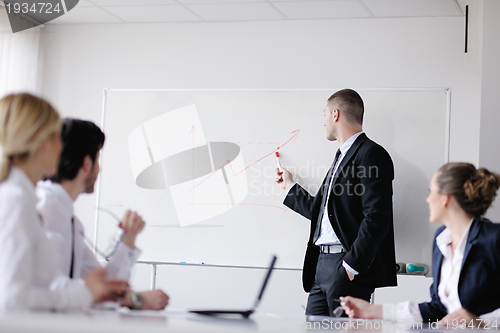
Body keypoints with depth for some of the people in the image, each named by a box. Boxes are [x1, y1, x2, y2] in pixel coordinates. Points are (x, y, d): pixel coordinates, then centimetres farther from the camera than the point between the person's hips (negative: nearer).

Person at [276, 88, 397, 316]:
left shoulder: (371, 155, -10)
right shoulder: (342, 156, 22)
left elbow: (376, 218, -18)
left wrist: (352, 264, -21)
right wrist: (290, 186, 40)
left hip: (348, 264, -9)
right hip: (321, 263, 9)